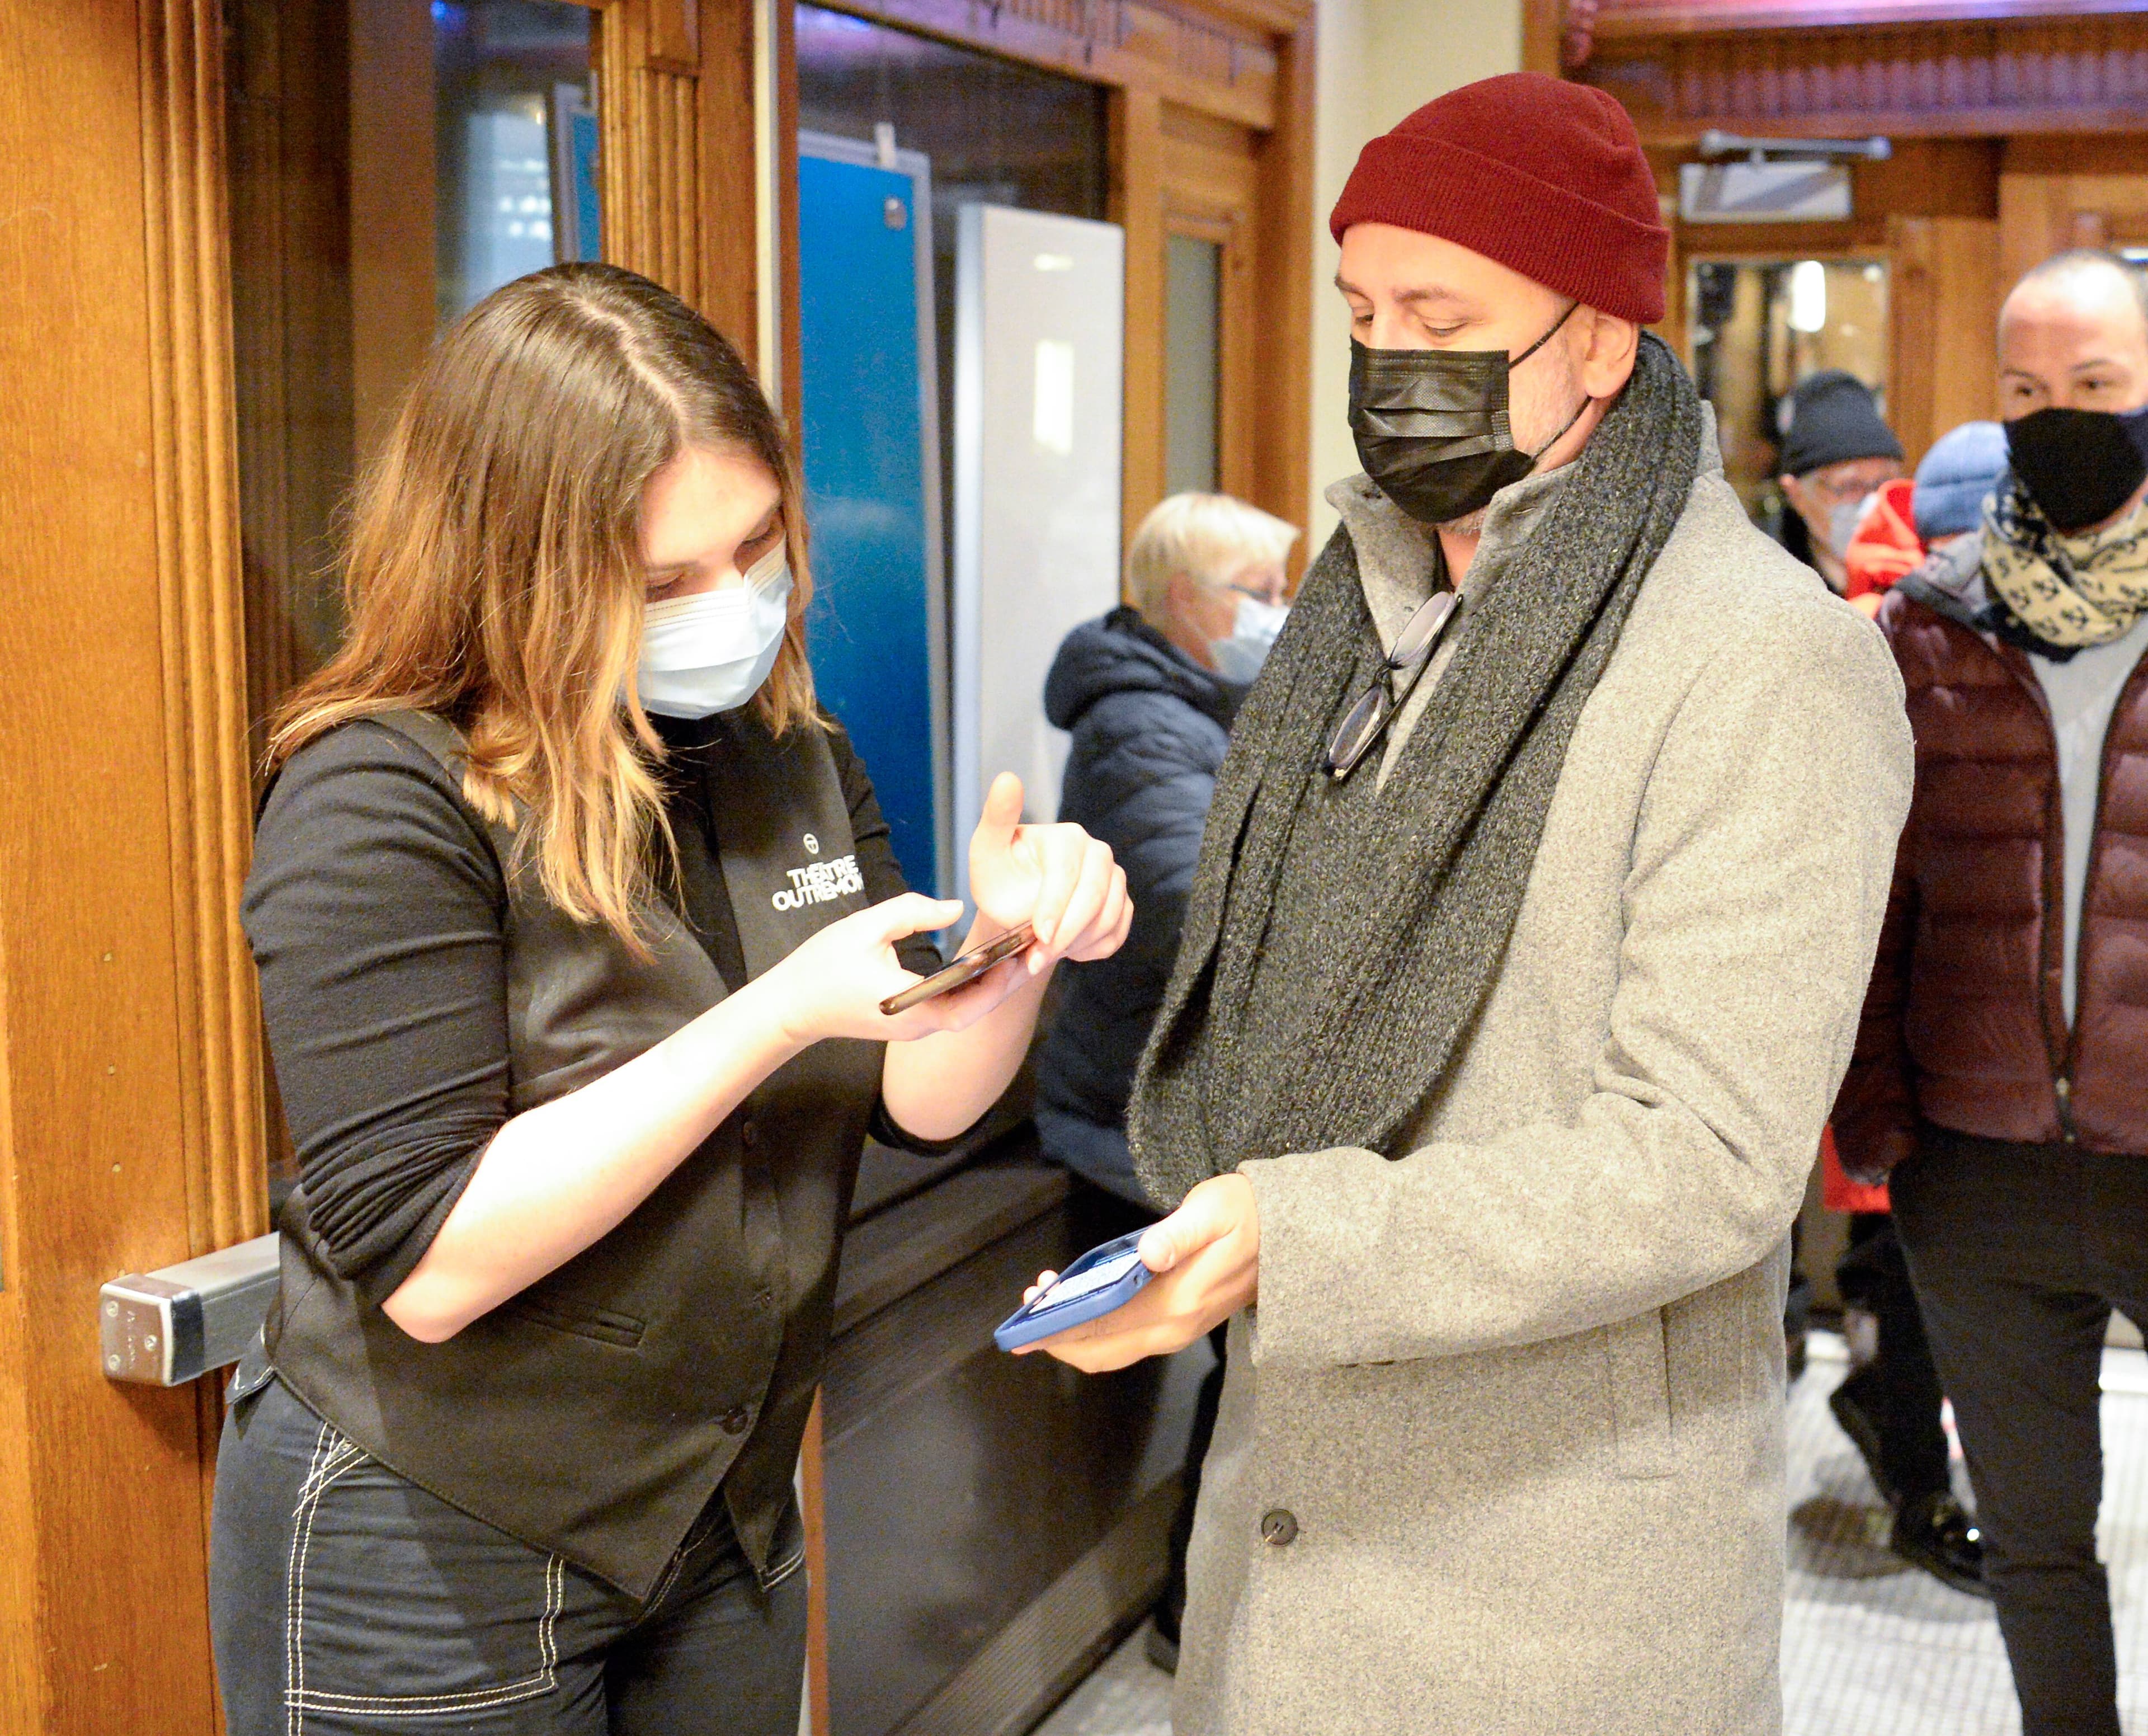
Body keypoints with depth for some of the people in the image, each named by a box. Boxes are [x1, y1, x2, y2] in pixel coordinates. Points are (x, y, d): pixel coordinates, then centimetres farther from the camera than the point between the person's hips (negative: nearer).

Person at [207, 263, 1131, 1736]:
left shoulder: (789, 756, 1)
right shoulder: (385, 801, -20)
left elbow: (918, 1101, 2)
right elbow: (431, 1263, -25)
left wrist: (1015, 948, -19)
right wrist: (775, 1017, -30)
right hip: (430, 1562, -6)